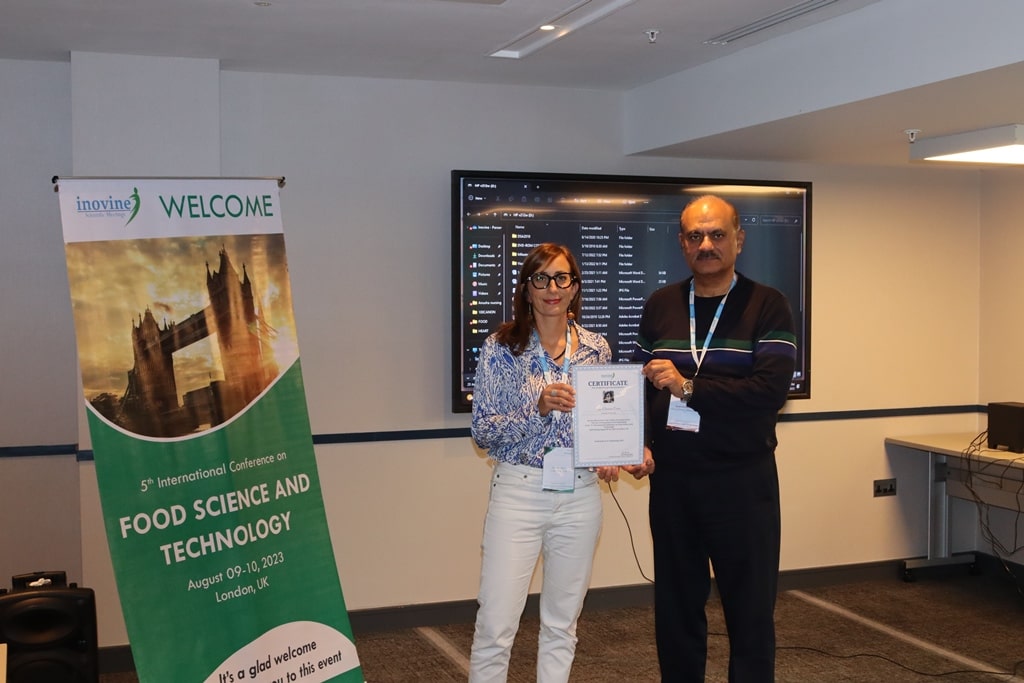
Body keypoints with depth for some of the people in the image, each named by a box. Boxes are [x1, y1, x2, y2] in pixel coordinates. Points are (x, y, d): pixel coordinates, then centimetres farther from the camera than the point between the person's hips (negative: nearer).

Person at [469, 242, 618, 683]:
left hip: (580, 495, 3)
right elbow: (482, 431, -5)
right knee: (496, 626, -4)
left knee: (562, 624, 12)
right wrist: (539, 409, -20)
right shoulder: (500, 348, -4)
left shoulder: (596, 348, 5)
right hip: (519, 492, -3)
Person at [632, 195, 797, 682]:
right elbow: (641, 383, 11)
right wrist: (640, 443, -4)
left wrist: (688, 387, -20)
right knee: (676, 606, 12)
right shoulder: (659, 305, 7)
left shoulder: (767, 306, -5)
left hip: (742, 481, -3)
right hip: (671, 479, 3)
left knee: (750, 609, 6)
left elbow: (771, 390, -17)